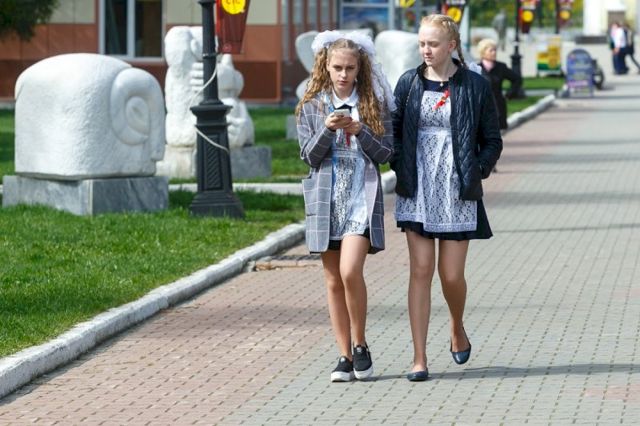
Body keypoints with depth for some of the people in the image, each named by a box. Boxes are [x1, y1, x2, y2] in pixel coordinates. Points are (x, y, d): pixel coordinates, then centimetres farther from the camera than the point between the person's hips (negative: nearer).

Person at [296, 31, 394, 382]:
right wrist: (328, 129, -14)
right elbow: (309, 155, 2)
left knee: (350, 271, -18)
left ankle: (360, 345, 0)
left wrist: (360, 132, -14)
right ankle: (345, 355, 11)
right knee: (333, 280, 4)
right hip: (326, 199, 2)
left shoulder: (374, 104, 4)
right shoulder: (311, 106, 7)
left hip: (361, 196, -2)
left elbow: (385, 153, 2)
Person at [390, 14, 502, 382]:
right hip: (417, 192, 1)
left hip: (458, 192, -1)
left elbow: (493, 141, 5)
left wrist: (476, 173, -8)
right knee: (421, 271, -3)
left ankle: (458, 329, 33)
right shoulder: (409, 83, 5)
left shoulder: (475, 86, -1)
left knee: (452, 274, 0)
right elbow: (394, 131, 12)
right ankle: (420, 358, -1)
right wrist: (401, 170, -3)